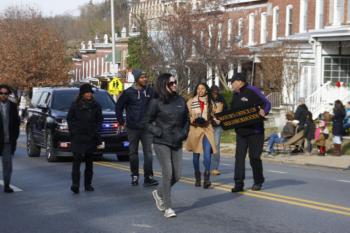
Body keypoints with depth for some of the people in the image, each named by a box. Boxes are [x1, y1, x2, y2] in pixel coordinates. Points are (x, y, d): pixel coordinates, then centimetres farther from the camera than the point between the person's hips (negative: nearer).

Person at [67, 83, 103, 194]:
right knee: (77, 160, -13)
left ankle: (88, 184, 15)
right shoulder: (75, 105, 1)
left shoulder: (95, 105, 6)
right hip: (77, 137, -2)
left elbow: (99, 119, 10)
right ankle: (75, 184, -19)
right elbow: (70, 119, 5)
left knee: (89, 161, 8)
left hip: (91, 137, 3)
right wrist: (73, 131, -4)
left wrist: (96, 131, -1)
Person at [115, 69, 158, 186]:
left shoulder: (150, 91, -1)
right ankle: (134, 176, 21)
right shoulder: (128, 92, -5)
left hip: (146, 128, 1)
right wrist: (121, 122, 5)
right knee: (133, 153, 10)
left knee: (148, 153, -6)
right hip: (132, 128, -1)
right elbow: (118, 107, 4)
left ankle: (148, 177, -7)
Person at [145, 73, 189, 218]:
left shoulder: (180, 100, 6)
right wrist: (159, 133, -9)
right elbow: (148, 122, 2)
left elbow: (186, 119, 17)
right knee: (167, 173, -10)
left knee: (177, 175, 5)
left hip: (177, 143, 5)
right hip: (161, 143, -5)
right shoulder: (156, 103, -6)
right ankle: (167, 207, -1)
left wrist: (184, 133, 4)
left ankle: (159, 193, 31)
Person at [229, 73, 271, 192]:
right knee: (239, 157, -2)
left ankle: (258, 182, 20)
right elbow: (232, 111, 20)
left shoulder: (252, 91, -9)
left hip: (255, 130, -6)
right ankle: (239, 184, -3)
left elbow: (267, 103, -10)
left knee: (254, 157, 2)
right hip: (240, 131, 6)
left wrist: (264, 111, -29)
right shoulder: (235, 95, 14)